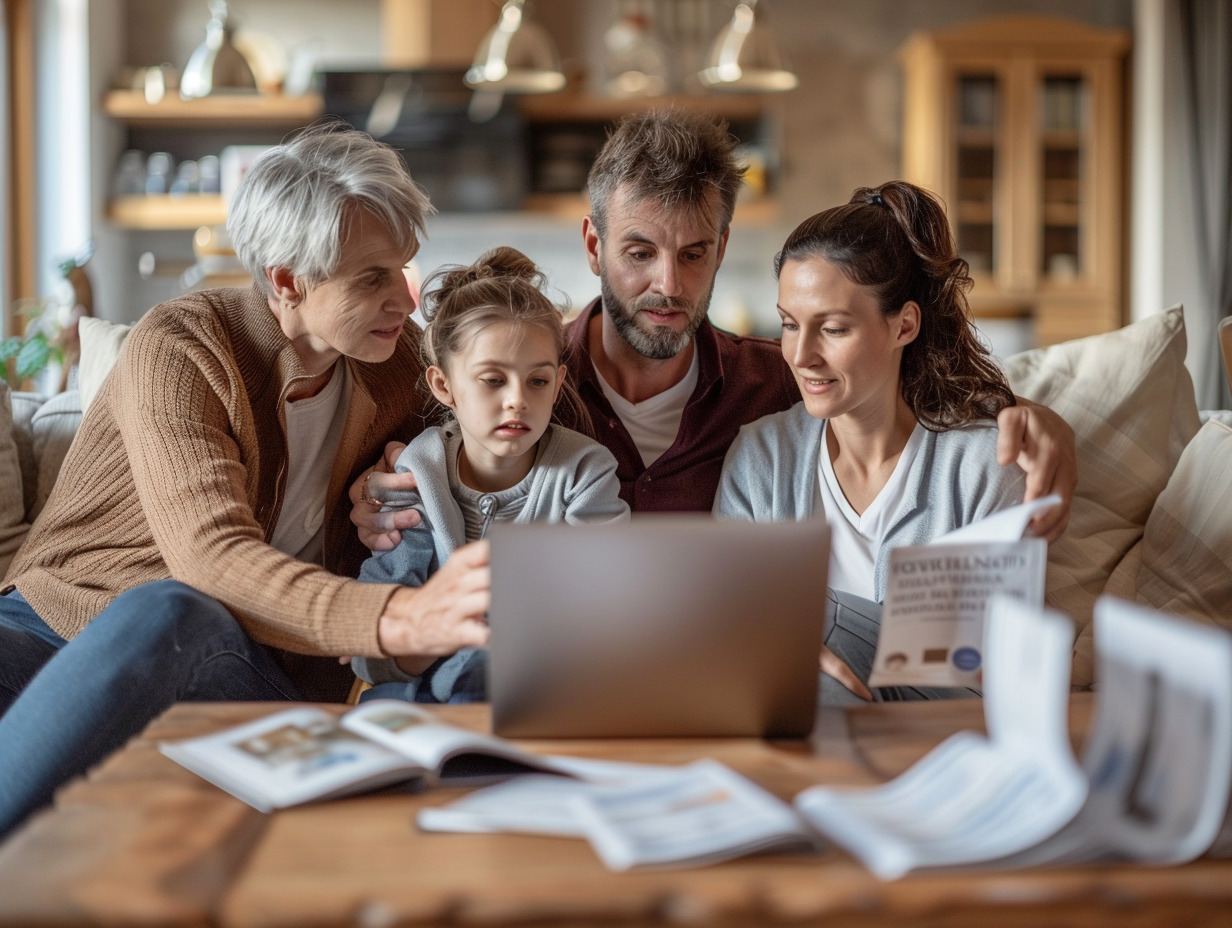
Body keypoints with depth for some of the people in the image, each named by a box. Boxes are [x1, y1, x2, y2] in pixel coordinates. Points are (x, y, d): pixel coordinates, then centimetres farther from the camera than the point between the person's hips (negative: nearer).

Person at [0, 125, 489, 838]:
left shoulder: (400, 360, 5)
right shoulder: (177, 349, -12)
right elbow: (210, 557, -27)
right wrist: (397, 619, -46)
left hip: (255, 659, 2)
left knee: (169, 615, -36)